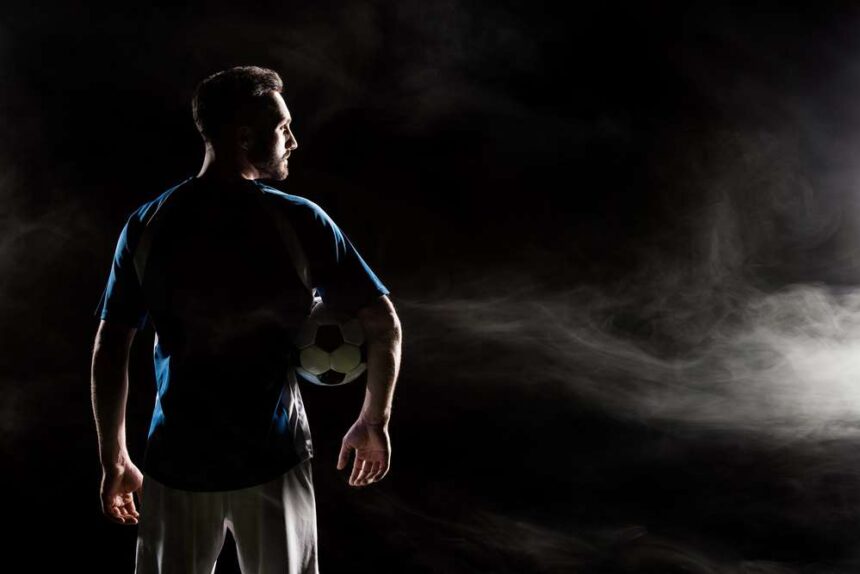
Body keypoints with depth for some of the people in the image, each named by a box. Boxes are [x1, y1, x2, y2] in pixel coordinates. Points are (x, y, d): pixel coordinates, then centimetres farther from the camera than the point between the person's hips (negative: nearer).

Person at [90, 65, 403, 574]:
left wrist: (115, 460, 8)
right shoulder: (299, 221, -10)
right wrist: (374, 422, 6)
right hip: (272, 460, -1)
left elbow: (109, 350, -2)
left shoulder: (147, 225, -3)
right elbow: (384, 323, -8)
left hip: (179, 462, 2)